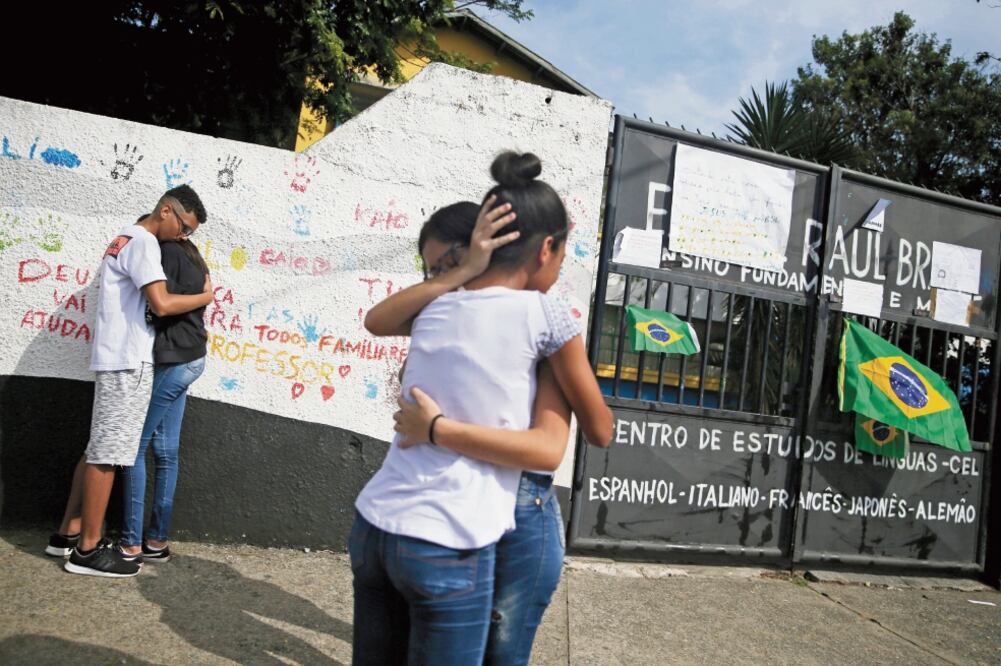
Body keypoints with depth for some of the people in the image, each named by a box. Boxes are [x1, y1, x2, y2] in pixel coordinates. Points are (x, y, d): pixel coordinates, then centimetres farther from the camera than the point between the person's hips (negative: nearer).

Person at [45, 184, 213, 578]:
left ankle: (69, 533, 23)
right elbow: (161, 303, -22)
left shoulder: (128, 238, 20)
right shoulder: (144, 241, -12)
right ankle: (88, 550, 2)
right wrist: (205, 297, -8)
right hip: (128, 361, -10)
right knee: (108, 452, -5)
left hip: (118, 359, 10)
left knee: (99, 448, 15)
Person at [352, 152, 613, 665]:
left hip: (372, 526, 6)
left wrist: (464, 273, 22)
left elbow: (376, 321, 31)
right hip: (447, 549, -5)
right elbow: (600, 431, 4)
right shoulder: (543, 316, -7)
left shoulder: (436, 310, 6)